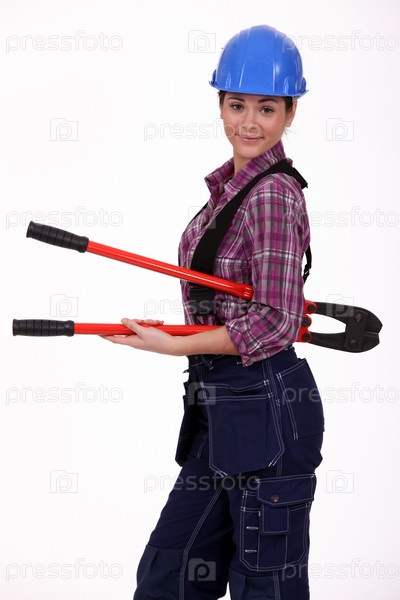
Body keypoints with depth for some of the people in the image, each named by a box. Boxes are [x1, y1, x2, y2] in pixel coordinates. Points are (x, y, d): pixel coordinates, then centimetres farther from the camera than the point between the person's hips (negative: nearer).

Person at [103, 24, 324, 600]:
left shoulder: (273, 194, -16)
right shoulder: (231, 185, 12)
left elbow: (276, 323, -20)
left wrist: (174, 345, -18)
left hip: (265, 413, -9)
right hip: (222, 410, 9)